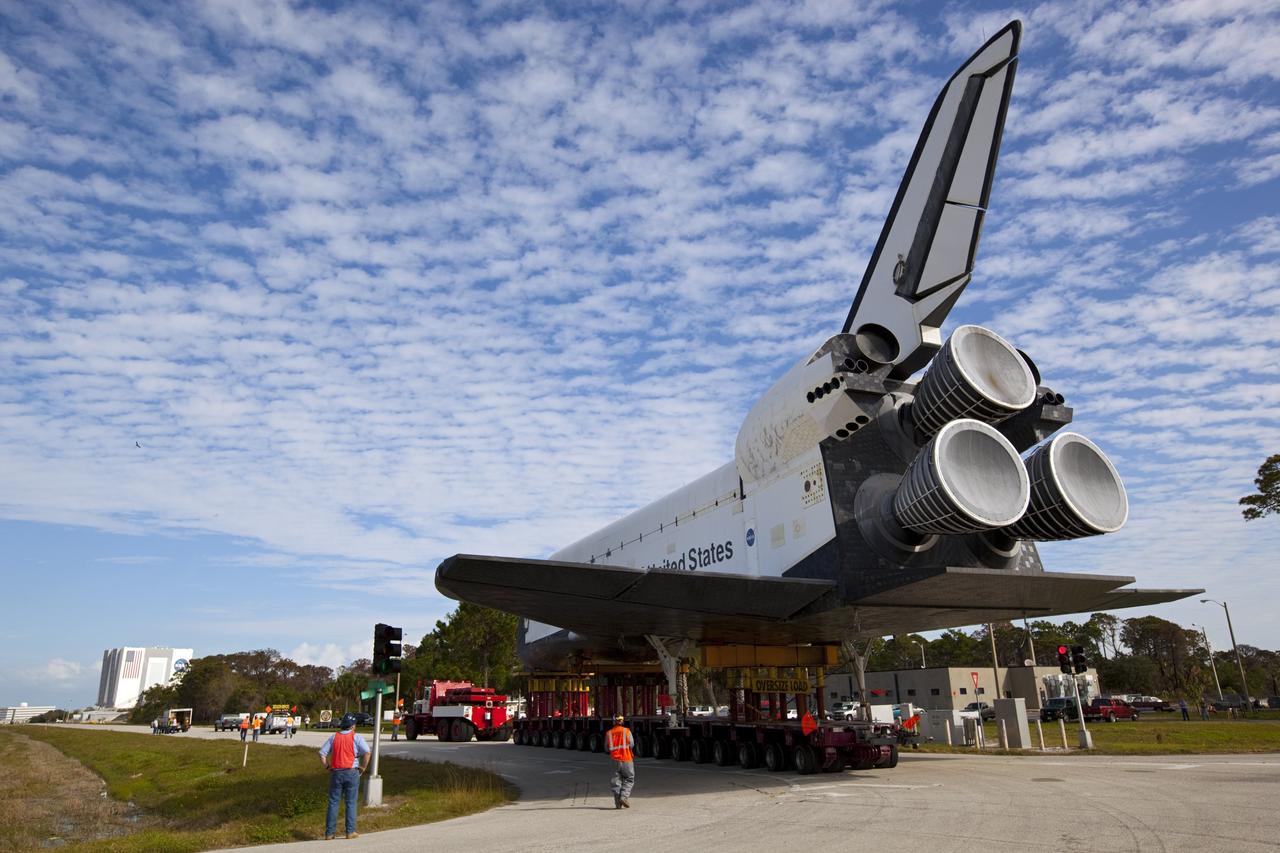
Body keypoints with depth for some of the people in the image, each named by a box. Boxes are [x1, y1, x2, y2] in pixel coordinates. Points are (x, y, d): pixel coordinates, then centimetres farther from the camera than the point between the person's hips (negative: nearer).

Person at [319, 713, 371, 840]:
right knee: (351, 803, 6)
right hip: (351, 772, -3)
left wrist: (327, 767, 12)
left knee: (333, 802, 10)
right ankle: (350, 832, 8)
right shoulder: (356, 737, -5)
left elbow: (322, 753, 4)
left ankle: (329, 832, 12)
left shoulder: (333, 737, 7)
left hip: (336, 773, 3)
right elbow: (367, 752, -16)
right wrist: (363, 768, -4)